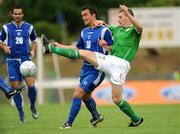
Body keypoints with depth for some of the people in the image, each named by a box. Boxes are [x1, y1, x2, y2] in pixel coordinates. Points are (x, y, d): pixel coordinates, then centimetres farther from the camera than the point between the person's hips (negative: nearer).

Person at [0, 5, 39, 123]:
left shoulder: (29, 27, 6)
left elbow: (34, 41, 18)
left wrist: (33, 50, 0)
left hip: (25, 59, 0)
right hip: (12, 60, 0)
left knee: (31, 84, -15)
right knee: (15, 87, -3)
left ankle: (33, 107, 10)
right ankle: (21, 113, 11)